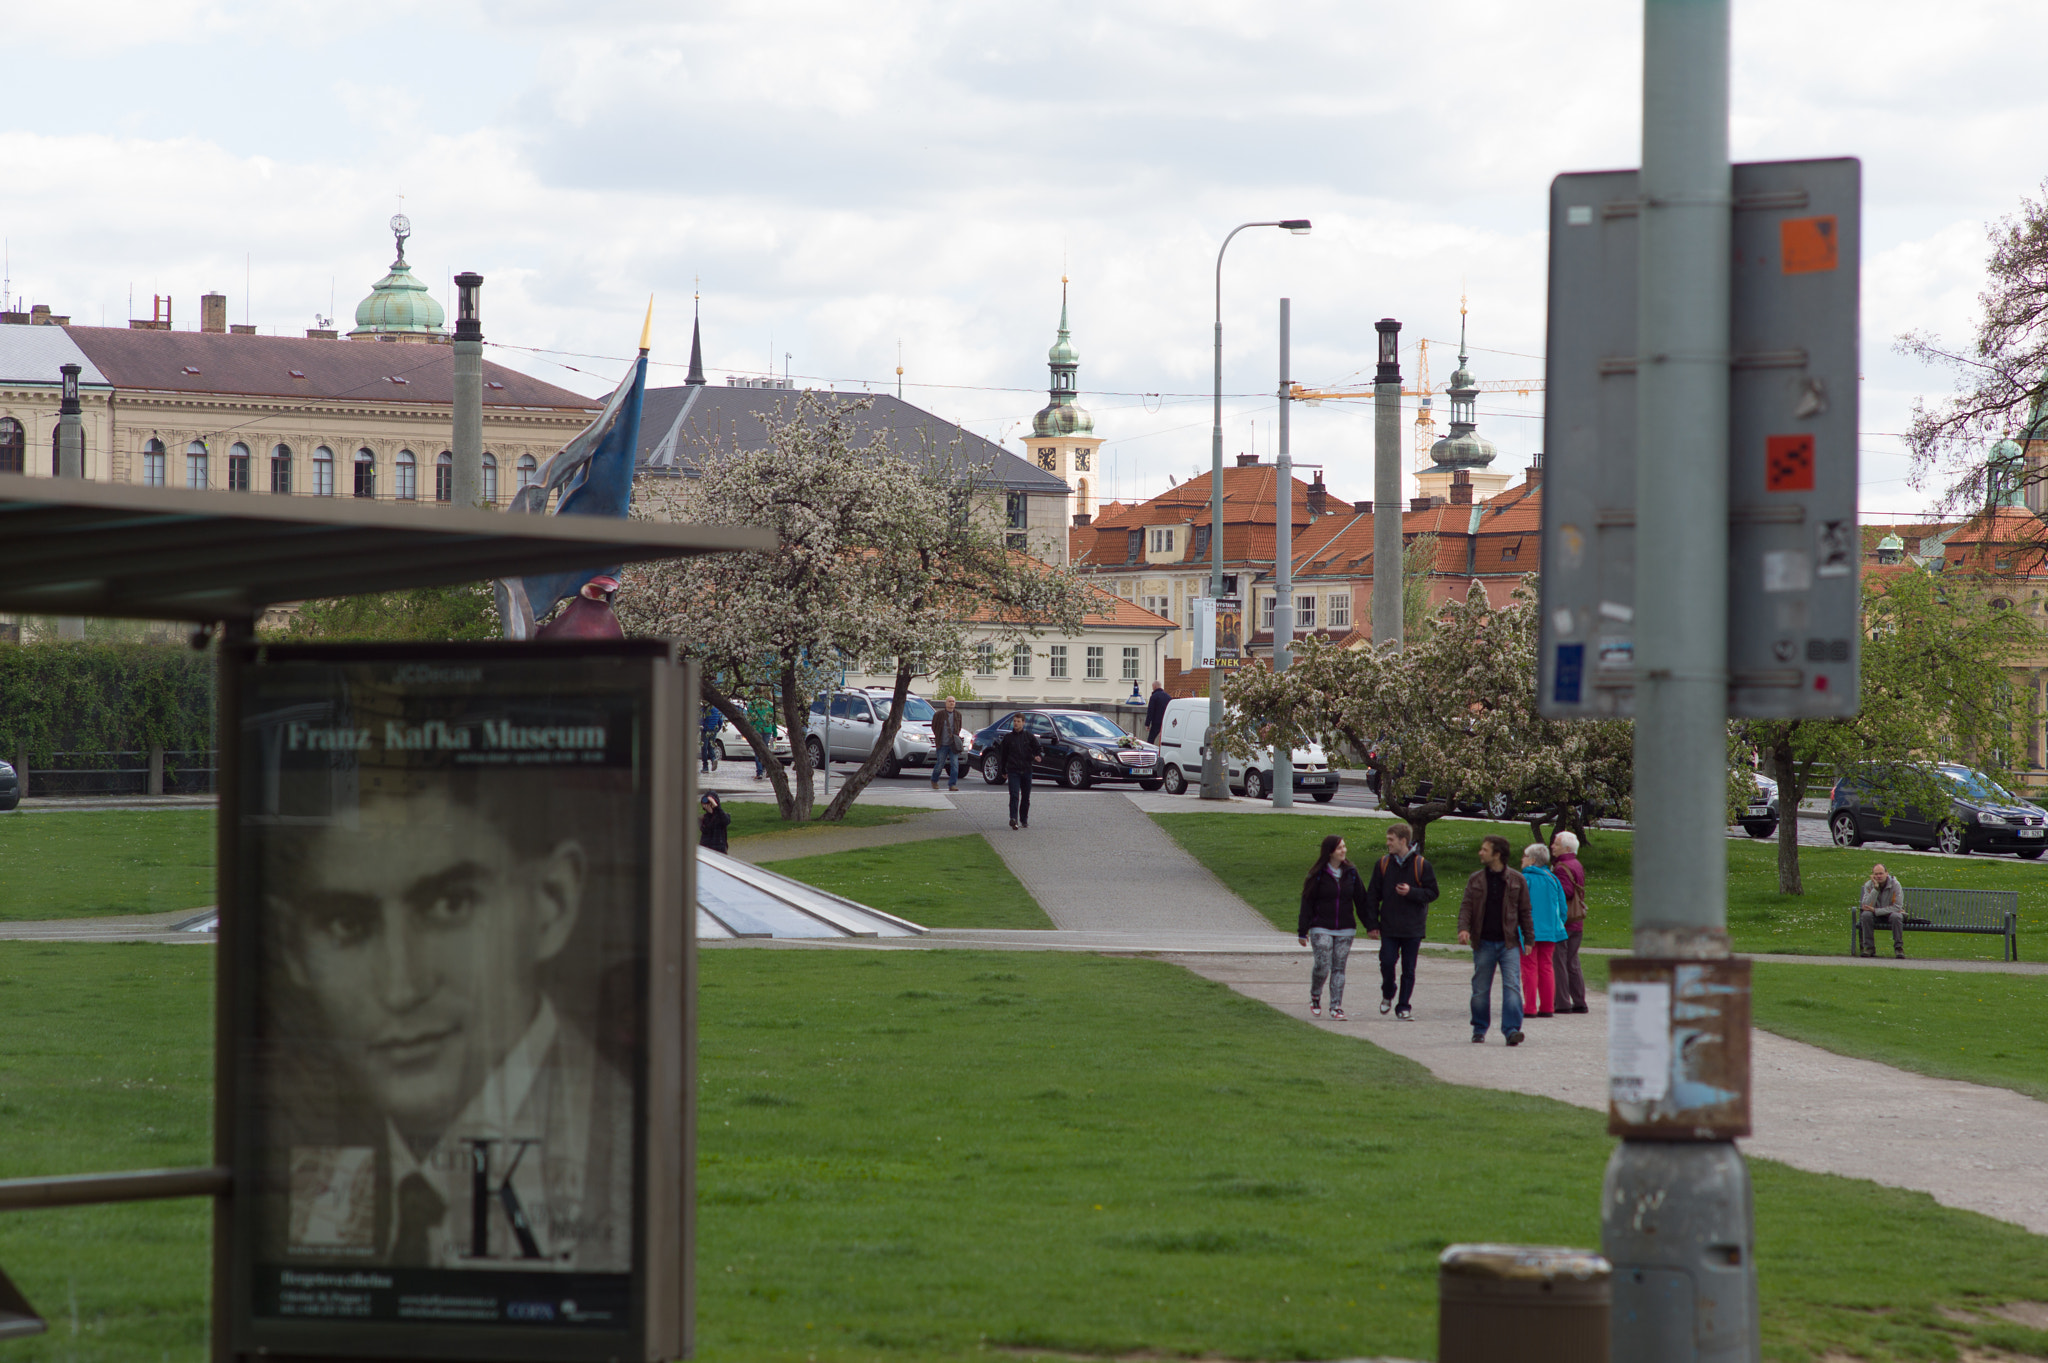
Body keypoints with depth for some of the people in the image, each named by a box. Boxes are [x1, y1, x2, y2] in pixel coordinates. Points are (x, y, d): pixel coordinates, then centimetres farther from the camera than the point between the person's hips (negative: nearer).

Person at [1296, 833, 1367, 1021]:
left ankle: (1336, 1007, 4)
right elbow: (1307, 902, -2)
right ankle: (1315, 996, 20)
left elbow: (1361, 901, 10)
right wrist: (1303, 931, -5)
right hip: (1321, 928, -3)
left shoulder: (1351, 873, 5)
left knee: (1339, 968, 1)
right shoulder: (1318, 875, -4)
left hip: (1345, 929, 3)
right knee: (1322, 967, -8)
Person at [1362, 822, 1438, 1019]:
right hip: (1389, 927, 1)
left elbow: (1432, 893, -1)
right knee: (1387, 962, -6)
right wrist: (1372, 924, 0)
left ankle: (1404, 1007, 12)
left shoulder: (1421, 865, -3)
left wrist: (1411, 892, -19)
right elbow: (1372, 895, 6)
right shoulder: (1383, 864, 4)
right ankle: (1387, 995, 21)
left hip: (1413, 928, -1)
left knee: (1408, 969, 3)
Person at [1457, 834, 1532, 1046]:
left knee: (1512, 985, -12)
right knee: (1480, 988, 7)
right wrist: (1463, 928, -15)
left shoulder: (1516, 880, 3)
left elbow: (1524, 911, 7)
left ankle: (1512, 1030, -15)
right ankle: (1479, 1030, 20)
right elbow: (1466, 907, 3)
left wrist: (1529, 938, 4)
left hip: (1509, 943, -2)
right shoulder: (1476, 880, 7)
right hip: (1484, 943, 2)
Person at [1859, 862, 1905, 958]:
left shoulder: (1895, 884, -16)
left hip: (1891, 912, -2)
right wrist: (1875, 889, -31)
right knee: (1865, 915, -30)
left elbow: (1897, 907, -21)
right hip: (1875, 914, 2)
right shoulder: (1869, 885, -9)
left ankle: (1898, 948, -25)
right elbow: (1867, 906, -21)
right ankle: (1869, 948, -22)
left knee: (1896, 916, -36)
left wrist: (1875, 911, -27)